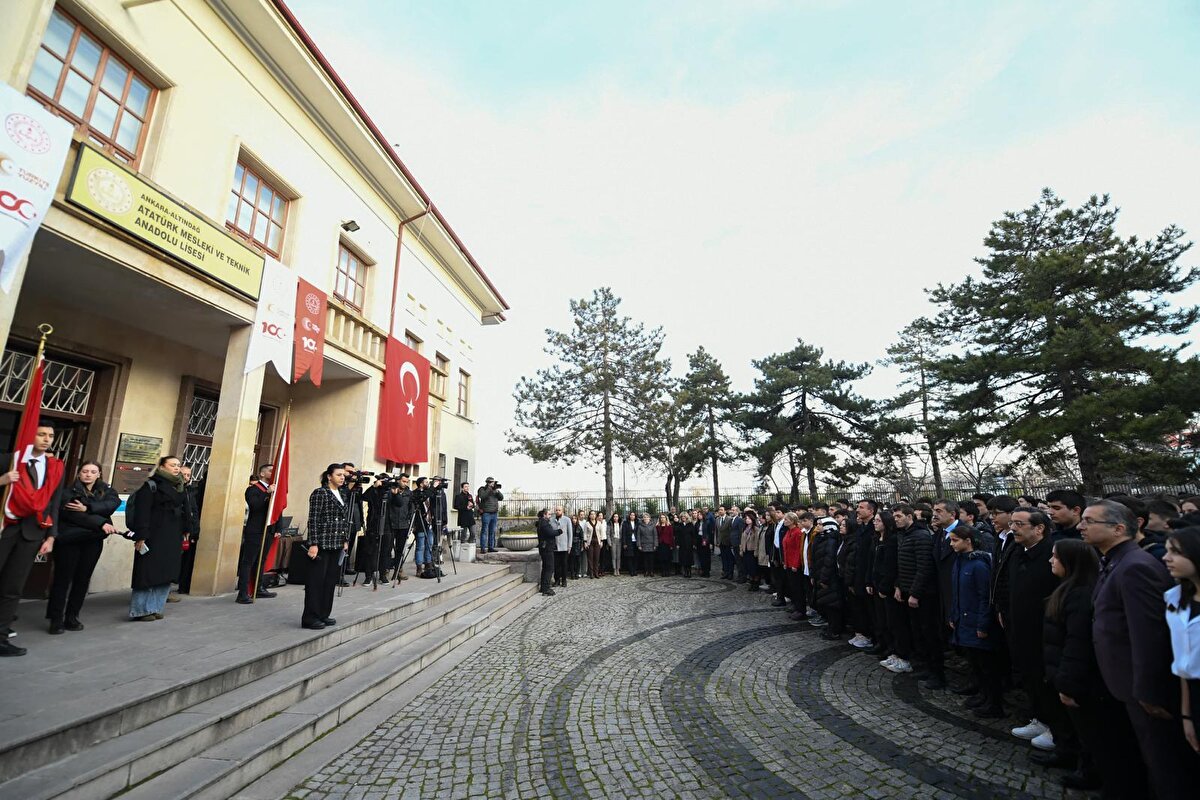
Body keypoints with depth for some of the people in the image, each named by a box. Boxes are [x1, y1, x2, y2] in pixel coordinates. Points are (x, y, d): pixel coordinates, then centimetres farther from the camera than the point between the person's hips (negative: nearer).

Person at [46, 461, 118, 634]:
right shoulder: (69, 492, -1)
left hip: (93, 541, 3)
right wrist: (101, 523, -21)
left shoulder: (106, 490, 10)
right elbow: (73, 514, -13)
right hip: (69, 539, -3)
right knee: (63, 578, -2)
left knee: (83, 578, 5)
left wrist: (87, 508, -23)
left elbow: (114, 503, -10)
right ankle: (56, 619, 6)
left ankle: (72, 617, 13)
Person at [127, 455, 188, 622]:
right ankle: (141, 610, 12)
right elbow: (141, 512, -14)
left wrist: (183, 533, 15)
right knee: (148, 572, -1)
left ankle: (154, 608, 18)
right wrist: (140, 536, -19)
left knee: (166, 574, 9)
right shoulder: (151, 485, -7)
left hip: (172, 538, 7)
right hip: (154, 537, -7)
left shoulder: (180, 489, 14)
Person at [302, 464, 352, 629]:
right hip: (322, 544, -7)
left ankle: (323, 614, 20)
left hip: (337, 545, 7)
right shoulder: (320, 493, -8)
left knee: (331, 580, 11)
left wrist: (345, 540, 14)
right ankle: (310, 618, 8)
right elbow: (313, 520, -12)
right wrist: (313, 544, -17)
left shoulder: (343, 494, 13)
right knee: (316, 581, 0)